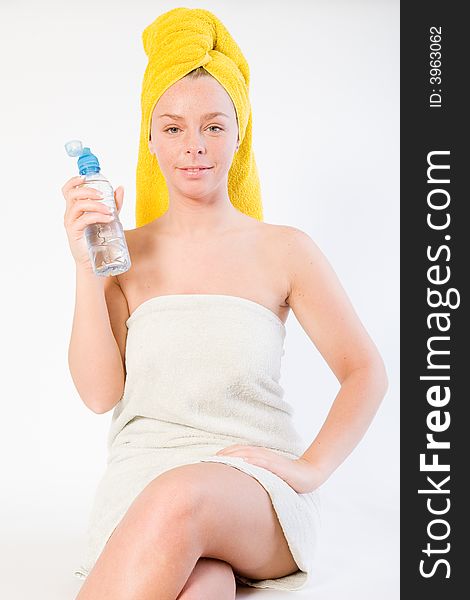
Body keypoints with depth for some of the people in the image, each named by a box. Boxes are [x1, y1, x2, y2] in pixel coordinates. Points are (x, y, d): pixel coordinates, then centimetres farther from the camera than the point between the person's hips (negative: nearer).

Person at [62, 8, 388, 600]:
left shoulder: (283, 250, 5)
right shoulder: (126, 253, 9)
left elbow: (366, 372, 6)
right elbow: (100, 391, 1)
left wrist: (311, 467, -9)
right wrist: (86, 268, -8)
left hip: (257, 482, 1)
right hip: (144, 476, 0)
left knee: (178, 500, -36)